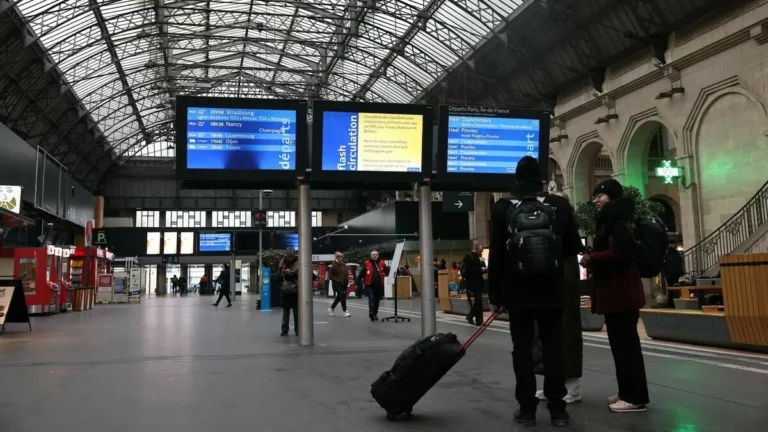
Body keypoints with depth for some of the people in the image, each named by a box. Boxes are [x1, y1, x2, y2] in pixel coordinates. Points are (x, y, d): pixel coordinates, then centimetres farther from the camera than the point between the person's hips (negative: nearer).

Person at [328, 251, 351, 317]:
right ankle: (345, 311, -10)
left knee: (339, 297, 15)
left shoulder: (344, 265, 10)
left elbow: (346, 274, 23)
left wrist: (347, 280, 7)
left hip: (343, 284, 8)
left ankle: (331, 308, 33)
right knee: (342, 296, -14)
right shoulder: (334, 266, -12)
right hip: (337, 284, -8)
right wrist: (336, 279, -23)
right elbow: (330, 276, -10)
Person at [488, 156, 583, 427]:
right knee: (553, 347, 8)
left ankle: (527, 408, 8)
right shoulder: (560, 206, 0)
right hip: (552, 291, 1)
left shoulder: (502, 208, -2)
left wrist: (495, 295, 3)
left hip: (517, 292, -1)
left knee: (522, 348, 6)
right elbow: (574, 248, 6)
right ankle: (557, 409, 10)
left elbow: (496, 256, -3)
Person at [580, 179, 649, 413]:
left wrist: (591, 258, -12)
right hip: (615, 290, 10)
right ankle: (627, 393, 21)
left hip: (621, 291, -10)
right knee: (621, 342, 13)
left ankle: (635, 398, -1)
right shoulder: (610, 220, 18)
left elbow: (618, 252, -24)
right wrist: (593, 259, 2)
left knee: (625, 343, -6)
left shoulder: (616, 220, -13)